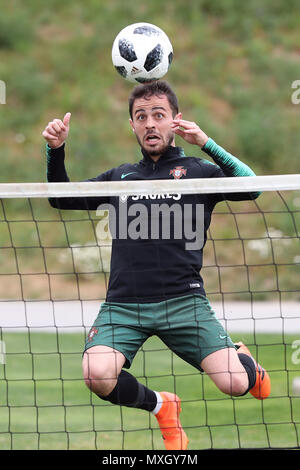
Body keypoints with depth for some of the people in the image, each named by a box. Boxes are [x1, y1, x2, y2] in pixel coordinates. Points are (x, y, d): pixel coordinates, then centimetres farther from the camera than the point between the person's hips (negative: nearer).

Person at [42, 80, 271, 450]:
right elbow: (61, 198, 24)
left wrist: (206, 143, -14)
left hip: (183, 302, -2)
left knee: (234, 383, -16)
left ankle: (245, 360, 27)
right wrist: (55, 151, 7)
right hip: (123, 305, 2)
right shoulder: (120, 176, 19)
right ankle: (162, 407, 7)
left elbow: (252, 186, -8)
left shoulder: (199, 171, 9)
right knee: (98, 375, -26)